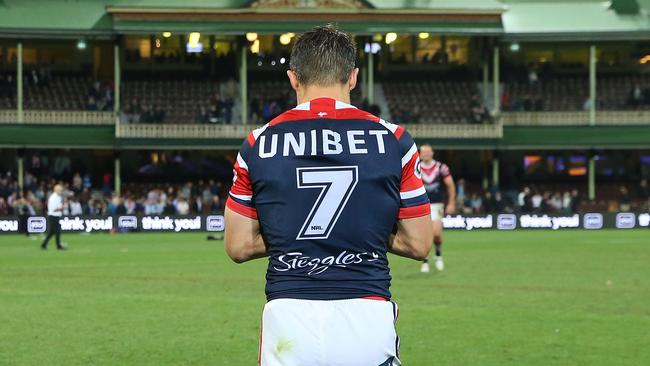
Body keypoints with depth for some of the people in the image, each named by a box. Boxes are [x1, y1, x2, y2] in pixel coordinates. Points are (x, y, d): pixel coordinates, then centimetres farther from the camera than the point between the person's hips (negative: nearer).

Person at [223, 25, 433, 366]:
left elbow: (238, 247, 6)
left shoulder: (259, 144, 3)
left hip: (288, 316, 1)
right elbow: (418, 244, 5)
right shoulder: (392, 140, 2)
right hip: (368, 316, 0)